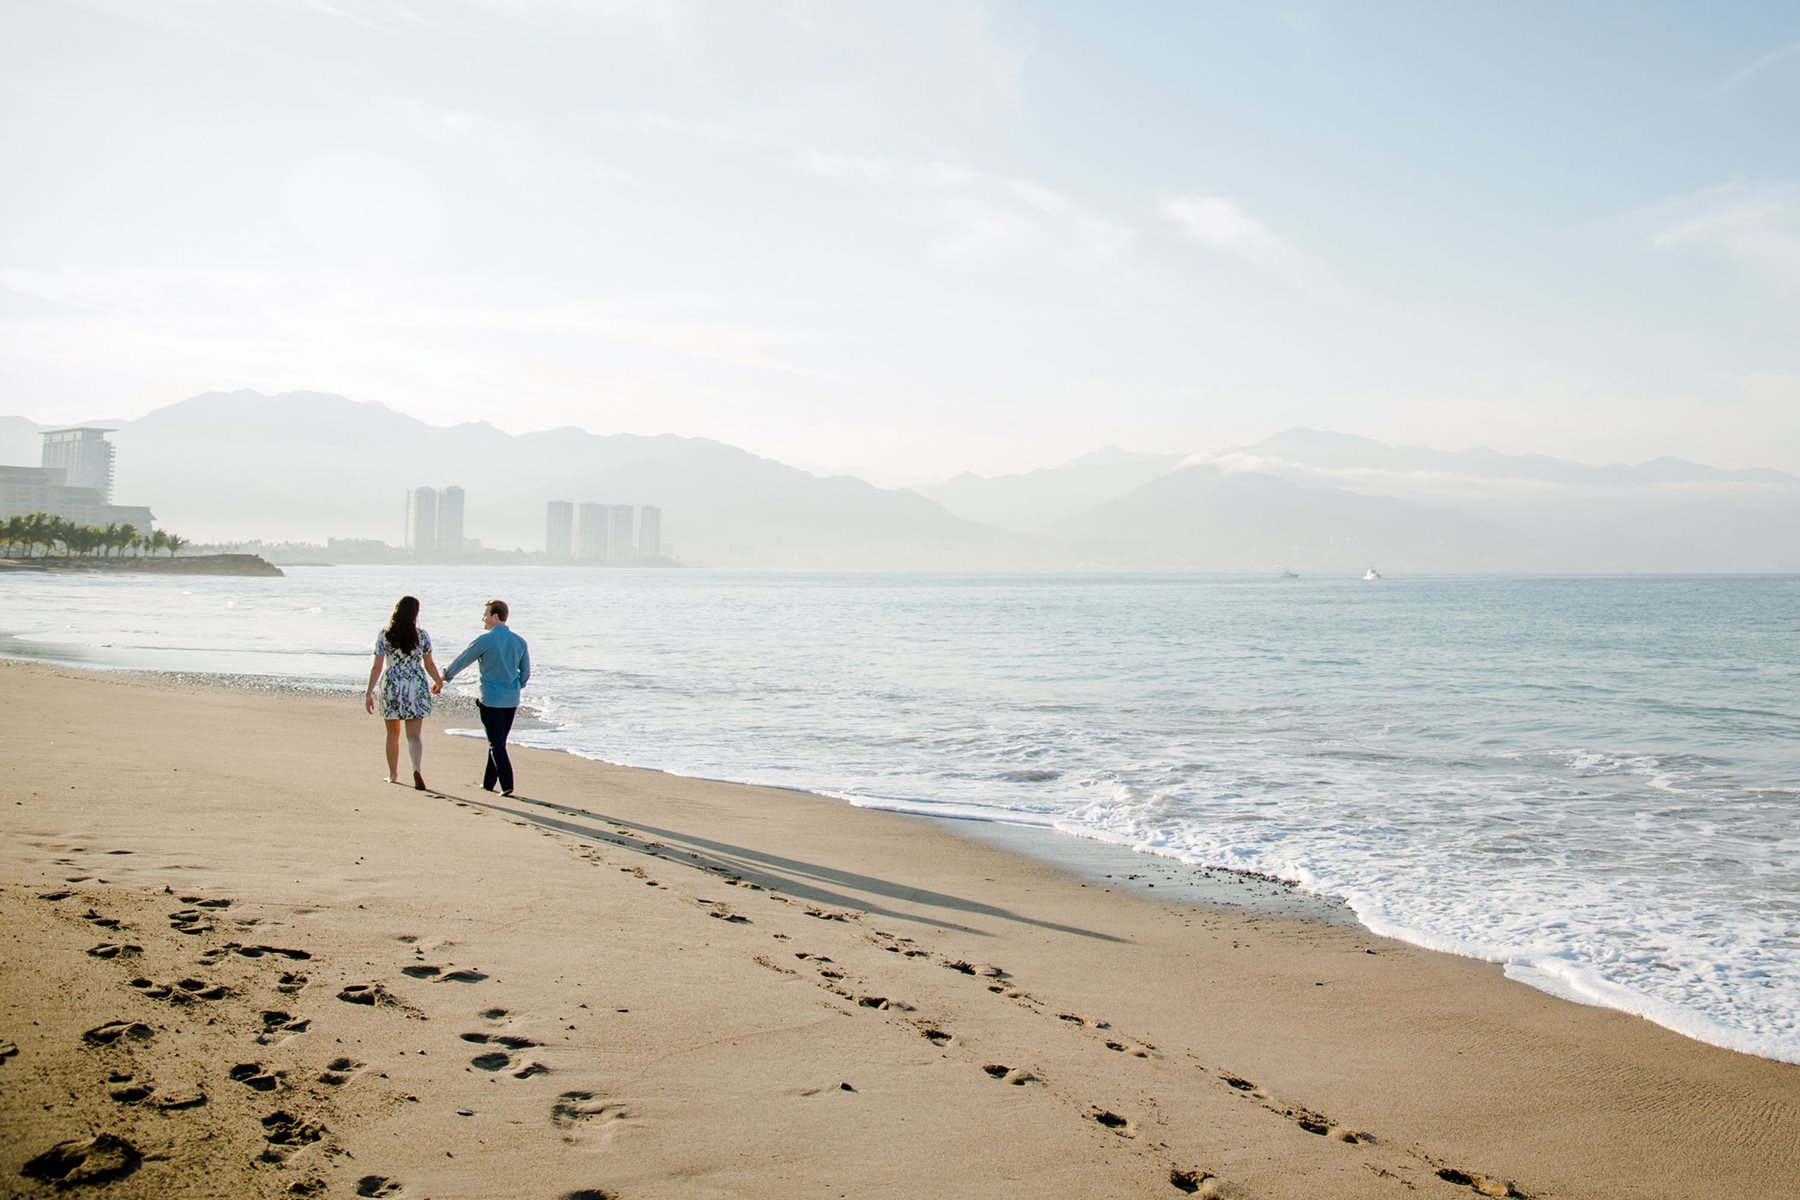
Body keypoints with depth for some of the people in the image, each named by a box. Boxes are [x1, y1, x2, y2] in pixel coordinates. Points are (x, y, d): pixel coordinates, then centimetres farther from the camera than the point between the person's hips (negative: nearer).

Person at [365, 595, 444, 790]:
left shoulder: (384, 636, -3)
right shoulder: (422, 635, -2)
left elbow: (377, 667, -6)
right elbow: (429, 665, 4)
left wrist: (369, 693, -2)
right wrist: (439, 682, 21)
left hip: (392, 686, 1)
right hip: (416, 687, 0)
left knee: (393, 734, 17)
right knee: (413, 735, -2)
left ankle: (393, 775, 27)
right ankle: (416, 769, -26)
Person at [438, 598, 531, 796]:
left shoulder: (485, 641, -10)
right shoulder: (519, 642, 5)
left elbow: (461, 661, 1)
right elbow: (525, 673, 9)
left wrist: (443, 679, 14)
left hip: (491, 700, -5)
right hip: (511, 701, 5)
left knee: (496, 744, -3)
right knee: (499, 742, 15)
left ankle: (507, 785, -13)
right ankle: (488, 782, 23)